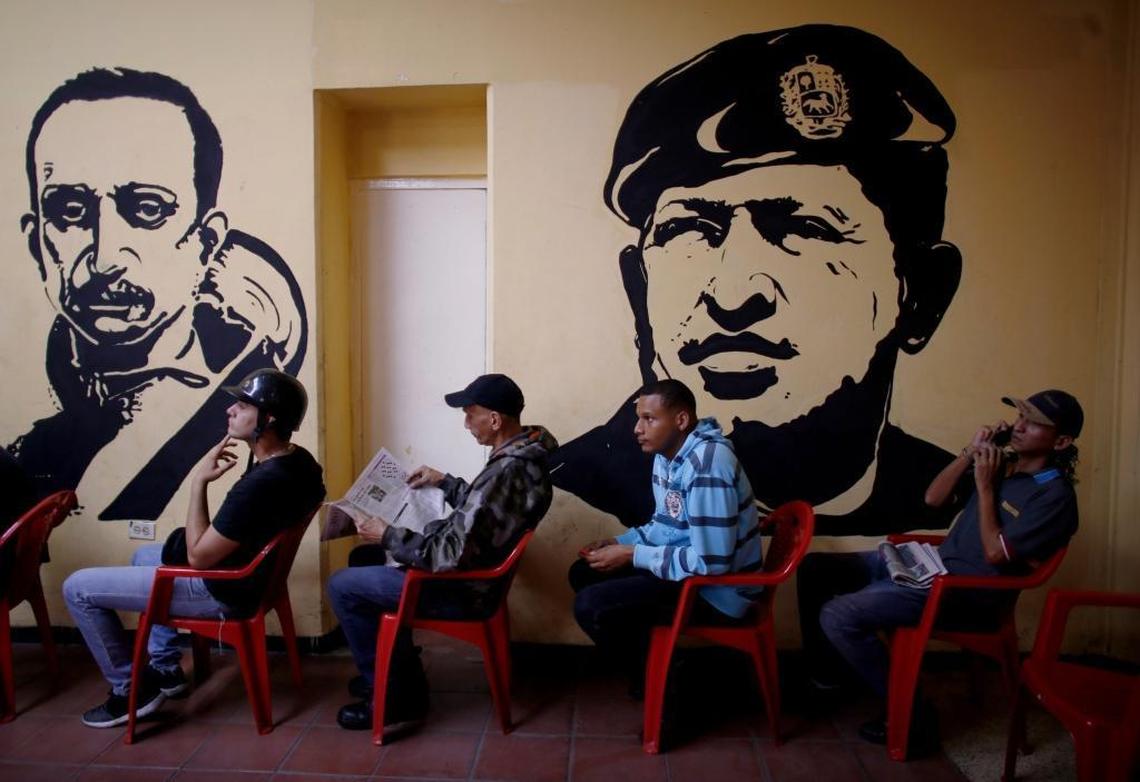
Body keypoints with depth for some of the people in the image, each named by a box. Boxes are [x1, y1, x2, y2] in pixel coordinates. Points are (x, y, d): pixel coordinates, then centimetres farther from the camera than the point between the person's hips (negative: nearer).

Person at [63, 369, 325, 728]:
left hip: (222, 590, -9)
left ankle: (130, 690, 14)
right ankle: (165, 668, 33)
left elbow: (198, 556, -23)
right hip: (247, 570, 10)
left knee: (77, 588, 2)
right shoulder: (299, 460, -6)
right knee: (144, 555, 33)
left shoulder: (260, 485, -35)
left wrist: (199, 481, -19)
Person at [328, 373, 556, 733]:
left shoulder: (505, 473, -32)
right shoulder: (527, 449, -1)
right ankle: (397, 671, 28)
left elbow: (451, 556, -29)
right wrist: (445, 482, 10)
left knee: (342, 586, -1)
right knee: (364, 558, 21)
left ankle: (393, 700, 9)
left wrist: (389, 536, -18)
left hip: (465, 587, -10)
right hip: (473, 566, 10)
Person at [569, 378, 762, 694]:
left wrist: (632, 556, -21)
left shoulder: (708, 464, -27)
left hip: (717, 590, -10)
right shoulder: (667, 454, 4)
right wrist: (620, 542, -1)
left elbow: (711, 562, -29)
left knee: (589, 606, -19)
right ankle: (649, 662, 19)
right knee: (584, 573, 10)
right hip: (687, 565, 10)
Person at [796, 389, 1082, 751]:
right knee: (814, 568, 2)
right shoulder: (1003, 463, 10)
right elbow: (933, 498, 10)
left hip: (968, 593, -8)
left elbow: (996, 555, -18)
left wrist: (985, 487, -12)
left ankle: (910, 716, -6)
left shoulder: (1055, 496, -12)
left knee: (837, 616, -22)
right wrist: (970, 452, -1)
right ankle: (826, 678, 14)